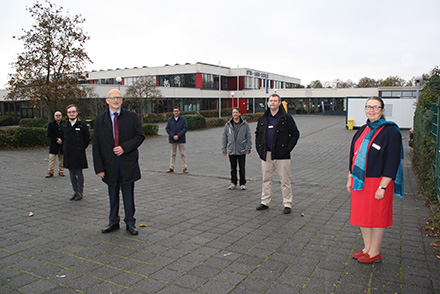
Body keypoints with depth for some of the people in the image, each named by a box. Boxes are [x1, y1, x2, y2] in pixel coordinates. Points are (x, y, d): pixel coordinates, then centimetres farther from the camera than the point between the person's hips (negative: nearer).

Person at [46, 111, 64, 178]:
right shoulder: (50, 124, 7)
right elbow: (49, 134, -2)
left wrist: (60, 139, -10)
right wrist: (56, 140, -13)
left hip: (62, 144, 1)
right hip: (53, 145, -1)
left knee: (61, 158, 6)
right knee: (52, 158, -3)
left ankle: (61, 171, 15)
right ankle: (51, 172, 2)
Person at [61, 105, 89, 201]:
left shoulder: (82, 125, -5)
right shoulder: (64, 126, 8)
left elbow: (87, 139, 2)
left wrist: (81, 149, 5)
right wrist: (65, 149, 15)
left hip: (79, 154, -4)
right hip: (68, 155, 4)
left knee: (79, 174, 1)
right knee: (72, 174, 10)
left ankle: (80, 193, 11)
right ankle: (75, 192, 20)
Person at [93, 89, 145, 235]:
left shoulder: (132, 117, 1)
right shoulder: (100, 119, 3)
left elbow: (140, 136, -2)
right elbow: (96, 145, 1)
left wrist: (124, 147, -16)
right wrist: (99, 167, -5)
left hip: (128, 162, -1)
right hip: (109, 164, 1)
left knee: (128, 194, 7)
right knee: (113, 195, 13)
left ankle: (130, 222, 21)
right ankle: (113, 222, 28)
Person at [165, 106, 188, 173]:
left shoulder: (183, 119, -1)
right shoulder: (170, 120, 5)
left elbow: (185, 128, -7)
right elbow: (167, 129, 1)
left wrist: (178, 136, -15)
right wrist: (173, 136, -13)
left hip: (181, 140, -2)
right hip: (172, 140, 2)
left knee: (182, 154, 2)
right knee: (173, 154, 9)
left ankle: (184, 168, 8)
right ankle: (171, 168, 14)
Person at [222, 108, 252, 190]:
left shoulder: (245, 124, -1)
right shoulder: (228, 125, 4)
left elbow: (249, 137, 1)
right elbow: (224, 137, 8)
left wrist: (248, 148, -5)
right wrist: (224, 149, 5)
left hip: (242, 151, -2)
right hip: (231, 151, 2)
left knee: (242, 168, 6)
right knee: (233, 168, 11)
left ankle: (242, 183, 18)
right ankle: (233, 183, 23)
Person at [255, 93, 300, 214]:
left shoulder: (286, 118, -2)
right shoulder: (263, 119, 11)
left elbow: (295, 134, 0)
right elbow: (258, 134, 21)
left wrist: (288, 149, -8)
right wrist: (259, 148, 9)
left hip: (281, 155, -4)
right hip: (266, 155, 4)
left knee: (285, 181, 1)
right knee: (266, 180, 12)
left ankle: (287, 204, 11)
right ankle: (265, 202, 23)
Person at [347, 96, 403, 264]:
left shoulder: (390, 131, -11)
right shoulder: (363, 130, 10)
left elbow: (392, 162, -15)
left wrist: (382, 187, -18)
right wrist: (350, 179, 13)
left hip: (377, 182, -7)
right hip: (359, 181, 7)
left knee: (376, 217, 4)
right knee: (362, 215, 14)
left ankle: (375, 253, 20)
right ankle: (367, 248, 29)